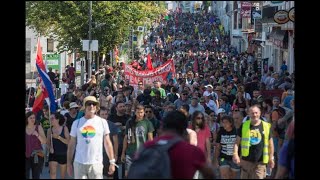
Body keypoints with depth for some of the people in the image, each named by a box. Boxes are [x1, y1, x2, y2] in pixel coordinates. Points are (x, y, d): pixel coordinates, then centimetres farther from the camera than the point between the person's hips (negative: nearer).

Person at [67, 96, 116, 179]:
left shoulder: (102, 122, 4)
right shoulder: (77, 123, 6)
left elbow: (107, 143, 6)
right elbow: (71, 145, 9)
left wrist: (112, 162, 1)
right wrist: (68, 163, 5)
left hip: (96, 163, -1)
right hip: (79, 163, 1)